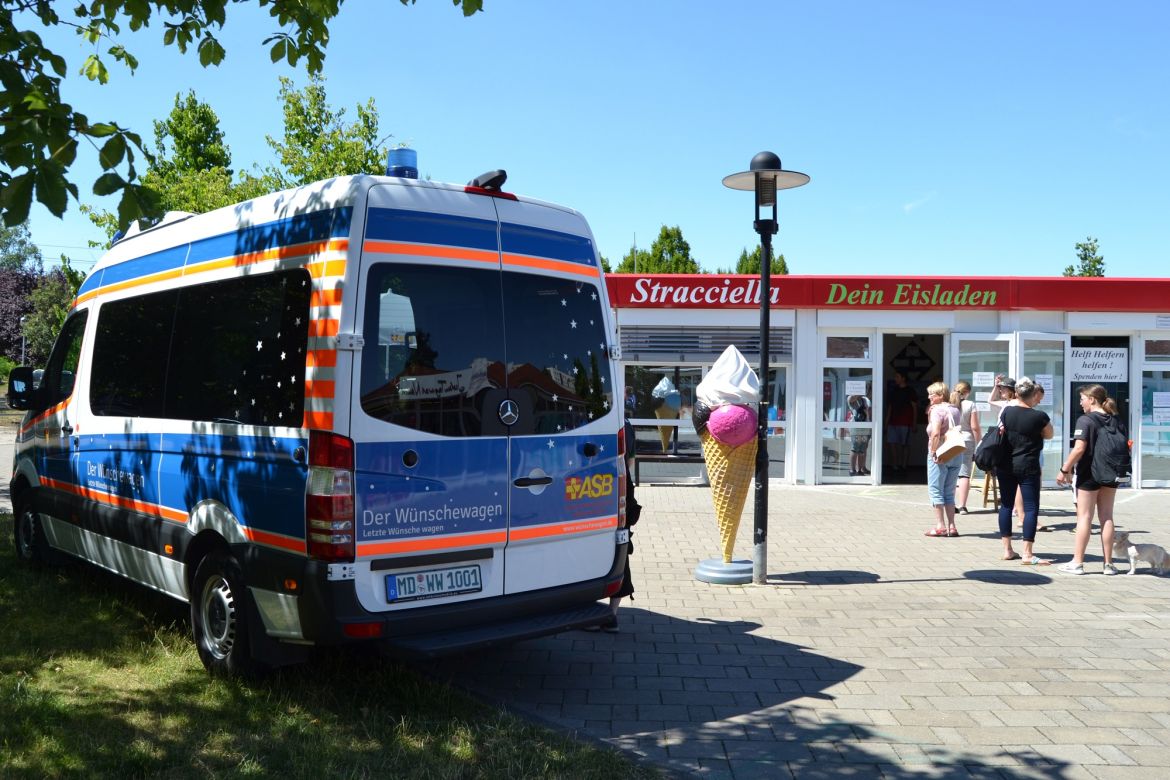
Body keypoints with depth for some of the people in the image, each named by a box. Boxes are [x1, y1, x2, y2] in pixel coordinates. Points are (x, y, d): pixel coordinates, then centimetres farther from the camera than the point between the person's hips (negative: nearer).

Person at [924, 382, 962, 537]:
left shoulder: (937, 410, -12)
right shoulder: (955, 410, 10)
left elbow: (935, 433, -23)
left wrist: (933, 451, -18)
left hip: (940, 455, -7)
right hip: (955, 454, 7)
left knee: (936, 490, 2)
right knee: (949, 492, 12)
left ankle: (940, 526, 1)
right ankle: (951, 526, 11)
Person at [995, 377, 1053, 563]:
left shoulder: (1007, 411, -1)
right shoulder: (1039, 416, -12)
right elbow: (1049, 435, 4)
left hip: (1004, 464, 5)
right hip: (1027, 466, -5)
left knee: (1006, 505, 12)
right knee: (1031, 508, 1)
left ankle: (1007, 550, 15)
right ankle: (1027, 554, -3)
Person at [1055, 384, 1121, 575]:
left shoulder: (1085, 420, -13)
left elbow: (1079, 448, -20)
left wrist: (1065, 470, -14)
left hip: (1089, 474, -6)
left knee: (1084, 517, 0)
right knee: (1107, 517, 10)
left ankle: (1077, 562, 3)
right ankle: (1108, 563, 13)